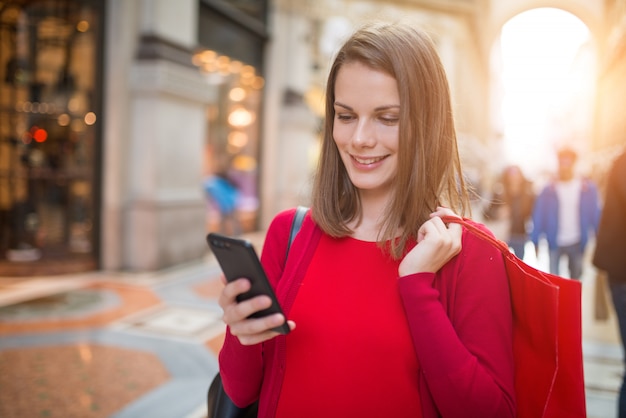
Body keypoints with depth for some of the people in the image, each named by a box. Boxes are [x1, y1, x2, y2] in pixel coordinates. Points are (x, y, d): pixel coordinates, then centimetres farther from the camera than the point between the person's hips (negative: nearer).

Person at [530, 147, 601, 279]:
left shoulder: (588, 188, 0)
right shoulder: (548, 190, -2)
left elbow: (596, 215, 1)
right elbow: (538, 217, -2)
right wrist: (535, 242, -4)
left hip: (577, 243, 1)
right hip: (555, 244, -1)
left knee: (576, 280, 14)